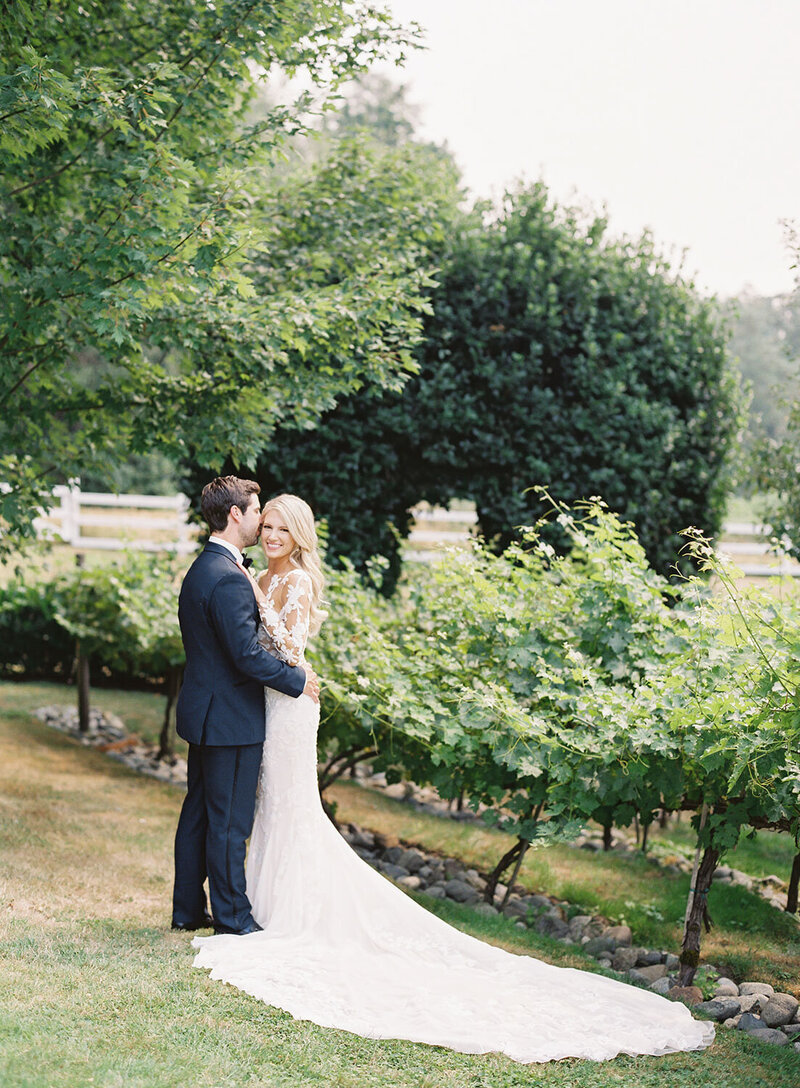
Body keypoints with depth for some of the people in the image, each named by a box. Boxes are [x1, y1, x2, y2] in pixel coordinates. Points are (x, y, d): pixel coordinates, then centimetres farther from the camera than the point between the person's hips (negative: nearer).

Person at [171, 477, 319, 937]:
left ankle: (188, 908, 25)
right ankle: (233, 917, 8)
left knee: (199, 813, 16)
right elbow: (248, 654, -24)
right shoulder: (229, 578, -21)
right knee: (229, 822, -1)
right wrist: (297, 679, -12)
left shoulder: (201, 569, 11)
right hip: (232, 718, -10)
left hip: (204, 713, 10)